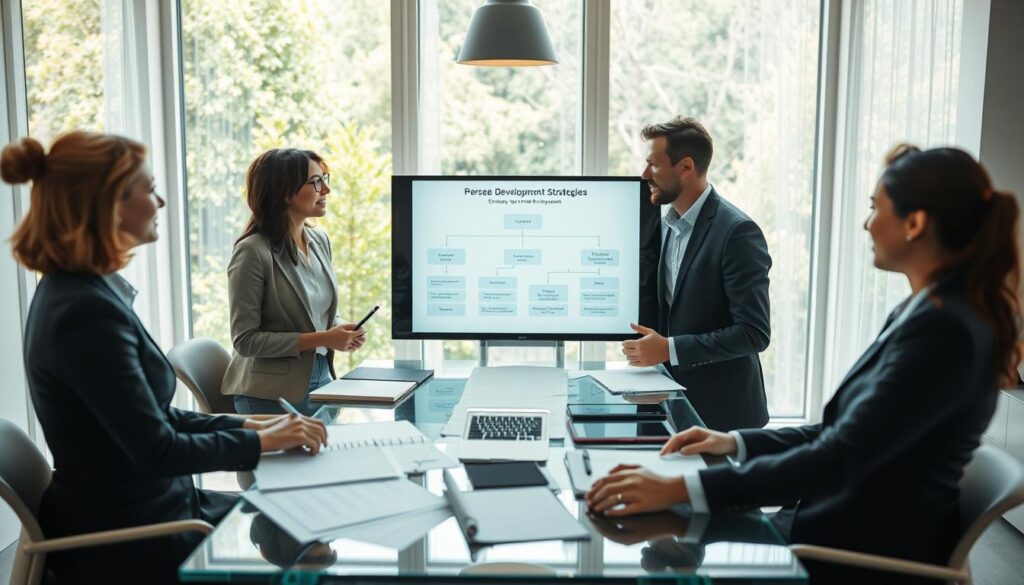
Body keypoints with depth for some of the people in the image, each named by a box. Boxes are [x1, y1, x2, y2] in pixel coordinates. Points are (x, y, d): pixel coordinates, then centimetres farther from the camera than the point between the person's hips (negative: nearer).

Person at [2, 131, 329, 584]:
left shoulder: (88, 289, 5)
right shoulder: (86, 312, -26)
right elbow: (157, 450, -24)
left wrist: (248, 425, 4)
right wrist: (261, 442, -13)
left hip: (141, 507, 9)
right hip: (125, 541, -9)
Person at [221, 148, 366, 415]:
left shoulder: (320, 240, 4)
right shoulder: (253, 252, -17)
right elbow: (245, 340, -17)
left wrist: (343, 329, -6)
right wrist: (321, 339, -21)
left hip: (321, 378, 7)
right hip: (271, 394, -7)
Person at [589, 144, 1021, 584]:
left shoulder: (943, 329, -23)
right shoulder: (931, 312, 8)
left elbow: (839, 460, -28)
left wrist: (680, 489, -31)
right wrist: (736, 442, 5)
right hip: (850, 530, 8)